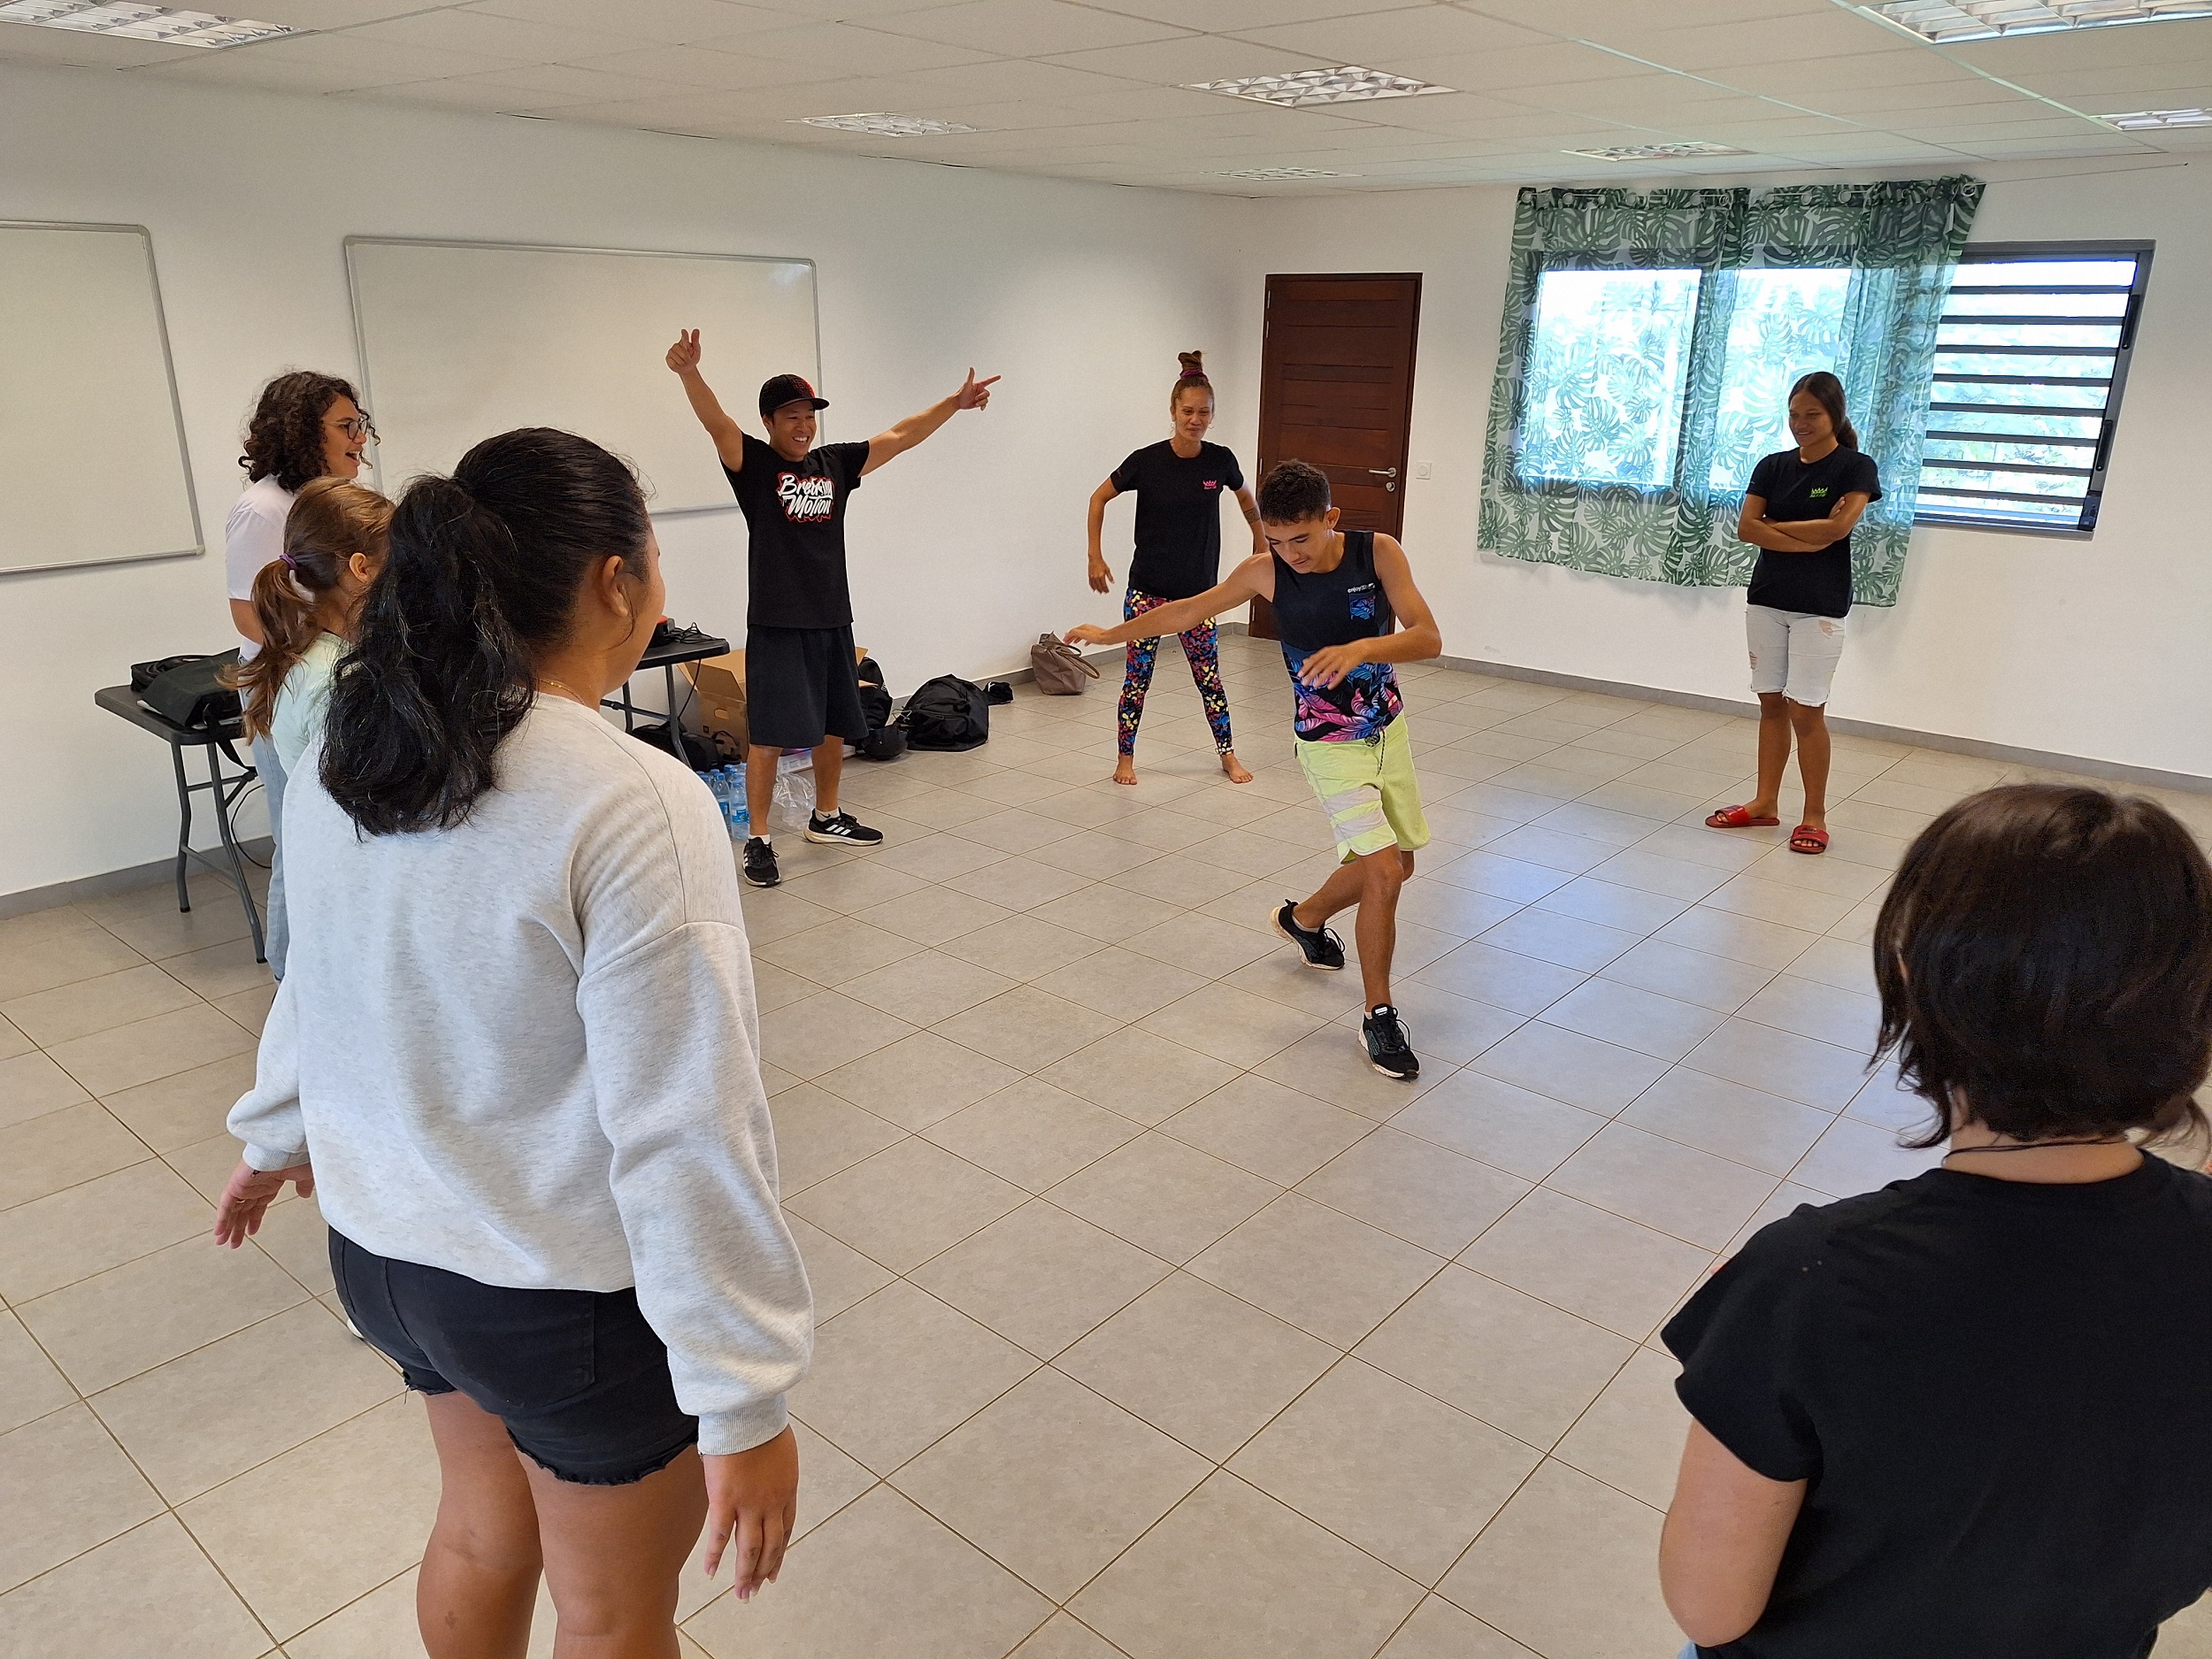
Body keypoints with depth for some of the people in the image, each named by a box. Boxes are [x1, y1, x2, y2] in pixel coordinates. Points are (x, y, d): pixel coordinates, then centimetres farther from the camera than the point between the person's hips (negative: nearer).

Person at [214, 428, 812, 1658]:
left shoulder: (339, 767, -4)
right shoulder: (638, 807, -28)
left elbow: (321, 984, 11)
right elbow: (684, 1132, -27)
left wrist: (278, 1136, 29)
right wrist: (747, 1400, -19)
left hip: (388, 1245, 7)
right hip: (574, 1296, -7)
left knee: (484, 1531, 30)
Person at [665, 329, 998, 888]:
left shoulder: (836, 463, 10)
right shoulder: (754, 464, -4)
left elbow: (900, 436, 14)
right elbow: (716, 423, -22)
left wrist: (954, 403, 11)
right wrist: (688, 371, -40)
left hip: (832, 620, 6)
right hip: (776, 625, -6)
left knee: (834, 727, 16)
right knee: (769, 734, -6)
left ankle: (826, 817, 34)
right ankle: (759, 839, 4)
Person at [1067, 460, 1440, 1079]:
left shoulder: (1378, 552, -15)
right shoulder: (1265, 571, -14)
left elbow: (1428, 638, -23)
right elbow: (1189, 610, 2)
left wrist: (1360, 647, -41)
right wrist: (1111, 633, 9)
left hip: (1389, 729, 3)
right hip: (1330, 745, -3)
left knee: (1395, 864, 16)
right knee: (1384, 872, -14)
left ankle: (1303, 918, 44)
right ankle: (1380, 1017, 2)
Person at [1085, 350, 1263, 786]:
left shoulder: (1220, 460, -5)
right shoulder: (1146, 461, -11)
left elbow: (1246, 500, 16)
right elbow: (1099, 498, 2)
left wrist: (1261, 542, 25)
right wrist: (1095, 557, -2)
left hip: (1197, 593, 2)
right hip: (1147, 590, -1)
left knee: (1209, 677, 9)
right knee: (1137, 677, 4)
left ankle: (1228, 755, 24)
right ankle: (1125, 758, 19)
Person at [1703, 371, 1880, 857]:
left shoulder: (1856, 467, -5)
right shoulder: (1773, 466, 6)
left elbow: (1837, 528, -19)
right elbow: (1745, 527, -5)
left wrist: (1773, 525, -7)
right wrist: (1807, 539, -15)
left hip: (1819, 606, -4)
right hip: (1766, 599, 5)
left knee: (1806, 711, -4)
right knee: (1771, 704, 10)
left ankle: (1815, 815, 7)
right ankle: (1765, 803, 19)